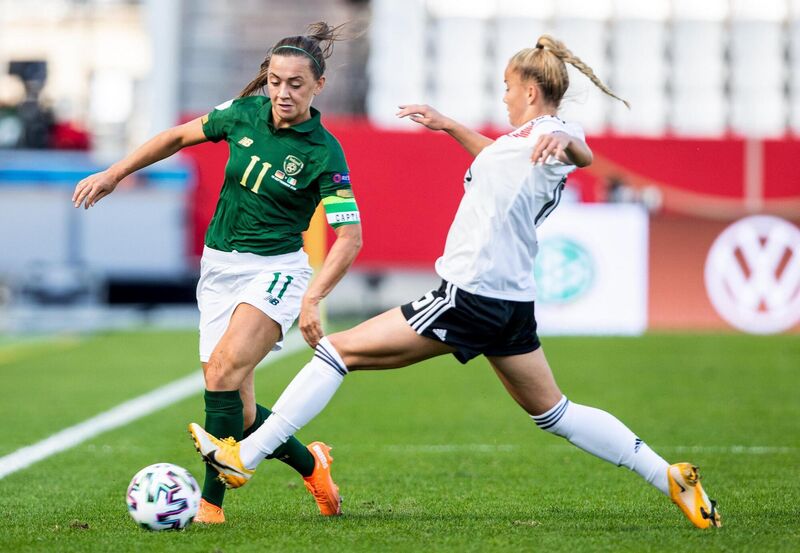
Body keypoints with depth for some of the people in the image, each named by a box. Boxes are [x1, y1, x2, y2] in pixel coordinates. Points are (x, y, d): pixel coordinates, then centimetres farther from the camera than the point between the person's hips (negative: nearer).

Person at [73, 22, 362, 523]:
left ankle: (211, 501, -22)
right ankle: (311, 464, 27)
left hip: (274, 271, -5)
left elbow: (349, 237, -16)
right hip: (219, 267, 5)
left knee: (224, 370, -28)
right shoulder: (246, 113, -1)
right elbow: (181, 136, 15)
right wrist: (114, 175, 13)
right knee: (236, 413, 1)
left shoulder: (324, 153, -14)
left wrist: (313, 297, -29)